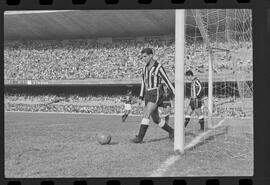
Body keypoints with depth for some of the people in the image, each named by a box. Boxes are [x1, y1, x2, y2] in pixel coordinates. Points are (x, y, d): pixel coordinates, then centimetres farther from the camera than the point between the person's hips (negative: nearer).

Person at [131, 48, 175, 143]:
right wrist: (141, 97, 17)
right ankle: (171, 131, 28)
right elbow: (143, 83, 20)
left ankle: (140, 137, -17)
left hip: (156, 94, -8)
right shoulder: (145, 68, 13)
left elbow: (167, 81, -7)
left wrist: (175, 94, -6)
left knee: (146, 115, -16)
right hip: (148, 95, 8)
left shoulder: (158, 67, -9)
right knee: (156, 119, 11)